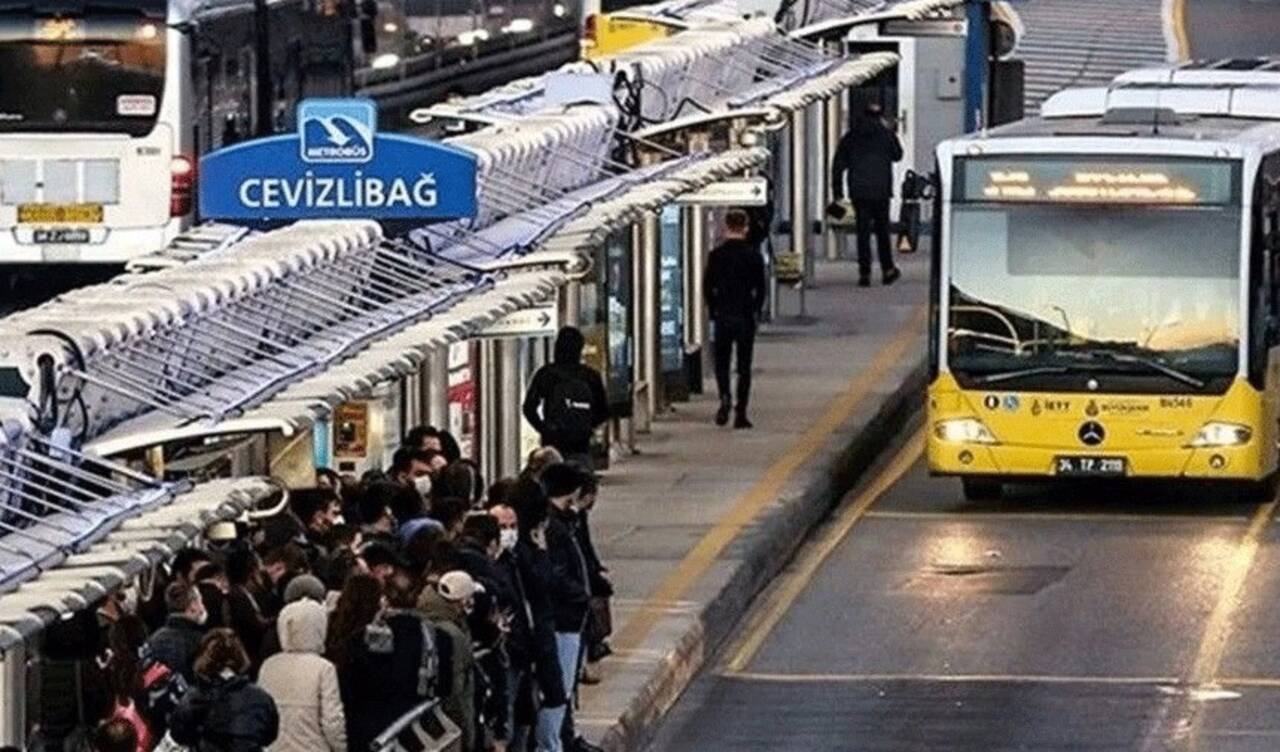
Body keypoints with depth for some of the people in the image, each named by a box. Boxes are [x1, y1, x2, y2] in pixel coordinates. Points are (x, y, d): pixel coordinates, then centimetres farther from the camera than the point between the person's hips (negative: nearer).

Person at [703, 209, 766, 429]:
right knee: (744, 366, 5)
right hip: (746, 317, 0)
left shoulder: (716, 254, -3)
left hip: (722, 315, 0)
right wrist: (755, 310, 10)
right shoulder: (753, 255, -4)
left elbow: (707, 287, -2)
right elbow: (761, 288, -2)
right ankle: (740, 413, 2)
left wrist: (714, 311, 8)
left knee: (721, 362, 13)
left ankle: (725, 397, -14)